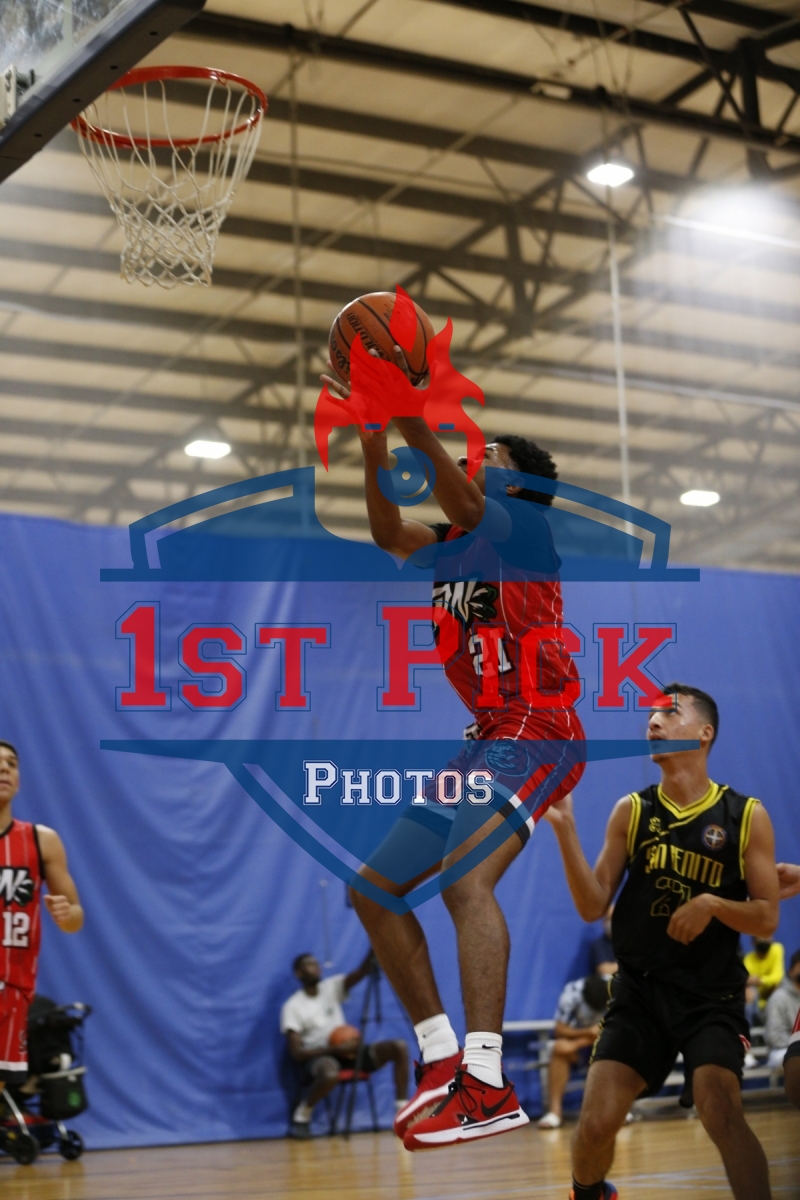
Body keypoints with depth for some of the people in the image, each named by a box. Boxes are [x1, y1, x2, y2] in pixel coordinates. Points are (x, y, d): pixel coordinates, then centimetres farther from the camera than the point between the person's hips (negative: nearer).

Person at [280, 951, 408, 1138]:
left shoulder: (332, 987, 7)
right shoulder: (293, 1006, -6)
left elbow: (362, 972, -10)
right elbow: (297, 1052, -13)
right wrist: (334, 1049, -22)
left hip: (346, 1050, 5)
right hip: (317, 1056, -5)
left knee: (399, 1047, -15)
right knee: (330, 1074, -44)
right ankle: (302, 1114, -13)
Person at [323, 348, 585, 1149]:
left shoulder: (526, 523, -5)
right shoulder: (460, 542, 20)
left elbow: (466, 506, -24)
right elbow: (389, 534, 17)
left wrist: (412, 418, -33)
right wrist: (373, 444, 6)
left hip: (534, 732, -10)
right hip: (484, 738, 10)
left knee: (465, 878, -32)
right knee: (374, 888, 10)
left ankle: (487, 1085, -39)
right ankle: (442, 1056, 9)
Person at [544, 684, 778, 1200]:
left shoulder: (746, 816, -2)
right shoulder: (632, 811, 3)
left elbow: (767, 919, -2)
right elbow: (593, 907, -2)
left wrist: (712, 904, -21)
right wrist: (564, 826, -12)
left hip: (712, 995, -2)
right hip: (640, 989, 2)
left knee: (721, 1109, -24)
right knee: (597, 1122, -5)